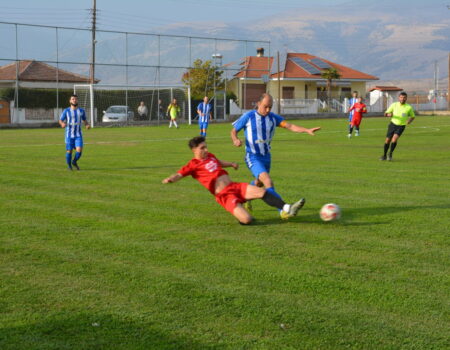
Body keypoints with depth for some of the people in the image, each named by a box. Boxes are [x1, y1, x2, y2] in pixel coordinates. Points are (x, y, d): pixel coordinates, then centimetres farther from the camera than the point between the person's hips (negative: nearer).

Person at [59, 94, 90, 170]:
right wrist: (62, 124, -19)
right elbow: (60, 120, 5)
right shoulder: (66, 111, -1)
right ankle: (69, 165, 24)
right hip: (69, 135, -1)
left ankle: (74, 162, 15)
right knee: (69, 151, 0)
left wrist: (87, 125, -4)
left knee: (79, 150, -13)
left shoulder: (81, 111, 6)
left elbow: (84, 120, 18)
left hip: (78, 135, 1)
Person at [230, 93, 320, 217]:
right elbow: (234, 131, -1)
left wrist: (307, 130, -29)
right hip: (253, 157, -6)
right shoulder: (248, 117, -12)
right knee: (268, 182, -25)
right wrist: (235, 140, -24)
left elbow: (290, 126, -14)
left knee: (259, 182, 25)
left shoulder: (273, 117, -2)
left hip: (266, 156, 6)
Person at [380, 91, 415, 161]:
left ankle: (390, 154, -8)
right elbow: (385, 113, 2)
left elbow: (413, 116, 11)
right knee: (387, 140, 2)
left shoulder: (409, 107, -5)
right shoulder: (394, 105, -3)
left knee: (395, 138, -25)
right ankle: (384, 155, 23)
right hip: (393, 124, 2)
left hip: (401, 126, -2)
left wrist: (409, 121, -11)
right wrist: (389, 114, -22)